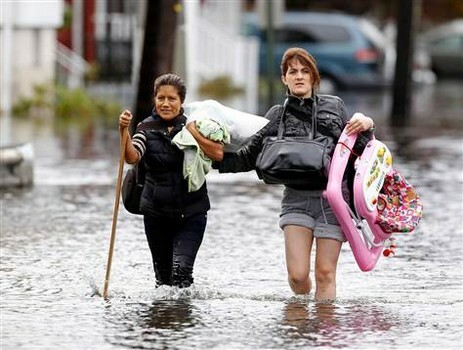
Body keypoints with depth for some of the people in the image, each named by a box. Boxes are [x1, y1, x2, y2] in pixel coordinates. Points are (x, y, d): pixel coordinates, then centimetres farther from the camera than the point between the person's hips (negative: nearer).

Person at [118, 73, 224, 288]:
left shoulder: (194, 125, 0)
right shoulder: (147, 129, 1)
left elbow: (218, 154, -13)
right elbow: (132, 157, -17)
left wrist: (193, 133, -17)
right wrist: (124, 131, -33)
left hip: (191, 212, -2)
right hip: (156, 212, 2)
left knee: (181, 268, -18)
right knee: (162, 275, 10)